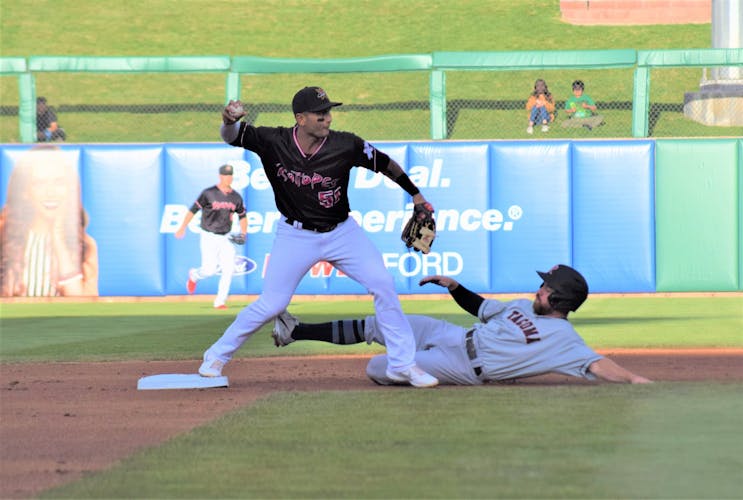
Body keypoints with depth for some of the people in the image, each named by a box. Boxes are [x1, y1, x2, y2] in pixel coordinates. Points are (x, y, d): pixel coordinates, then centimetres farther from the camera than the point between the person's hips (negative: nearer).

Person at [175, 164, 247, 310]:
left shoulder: (236, 197, 4)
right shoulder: (209, 193, -10)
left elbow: (242, 216, 15)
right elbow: (193, 210, -11)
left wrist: (243, 233, -1)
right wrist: (183, 228, -18)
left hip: (225, 239, 4)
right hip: (209, 237, -4)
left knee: (229, 269, -9)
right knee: (210, 269, -8)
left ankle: (220, 302, -1)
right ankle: (194, 276, 28)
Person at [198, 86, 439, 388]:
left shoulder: (345, 146, -16)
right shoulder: (274, 143, -16)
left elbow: (384, 164, -2)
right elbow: (232, 137, -15)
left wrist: (416, 195, 5)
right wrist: (229, 121, -40)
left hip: (341, 232, 2)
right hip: (295, 235, -1)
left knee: (383, 284, -9)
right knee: (271, 304, -5)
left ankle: (402, 365, 3)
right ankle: (217, 356, 16)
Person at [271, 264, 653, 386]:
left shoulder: (562, 339, -15)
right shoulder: (523, 307, 10)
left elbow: (597, 365, -24)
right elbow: (481, 308, 22)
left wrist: (634, 379, -37)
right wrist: (454, 287, 11)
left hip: (461, 367, -7)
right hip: (449, 335, 7)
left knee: (377, 369, -12)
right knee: (374, 325, 11)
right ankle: (297, 332, 24)